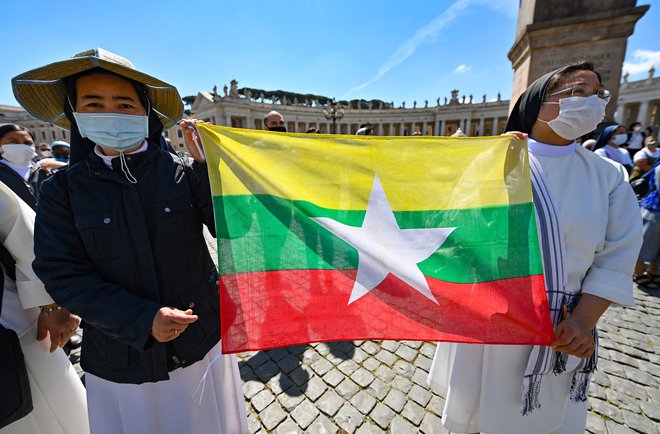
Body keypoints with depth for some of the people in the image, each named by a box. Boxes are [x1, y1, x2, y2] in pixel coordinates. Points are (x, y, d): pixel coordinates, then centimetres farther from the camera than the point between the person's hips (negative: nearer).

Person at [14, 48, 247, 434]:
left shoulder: (183, 172, -9)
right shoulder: (64, 189, -5)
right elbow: (63, 275, -7)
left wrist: (209, 165, -24)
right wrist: (142, 320, -18)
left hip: (202, 341, 0)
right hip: (120, 360, 1)